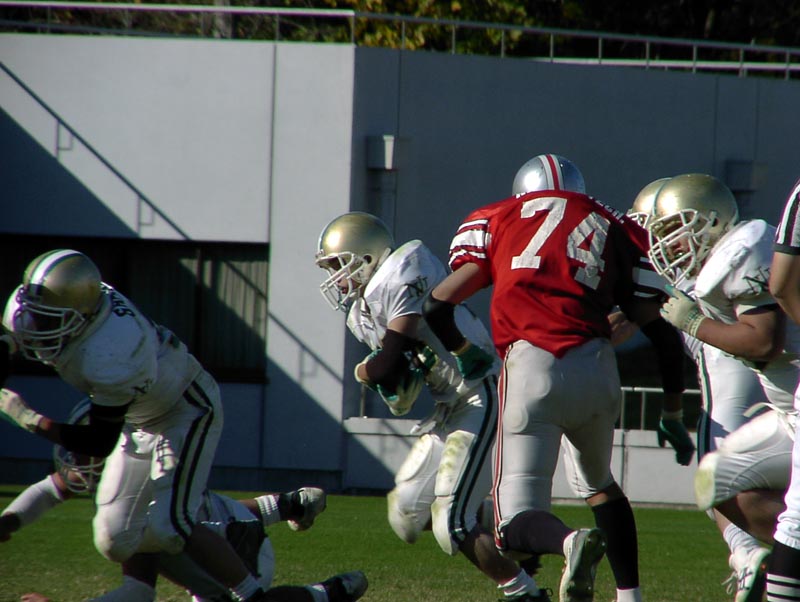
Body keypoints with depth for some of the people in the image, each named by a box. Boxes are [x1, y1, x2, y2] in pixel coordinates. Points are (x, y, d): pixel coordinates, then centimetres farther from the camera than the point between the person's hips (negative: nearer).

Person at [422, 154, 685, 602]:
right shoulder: (615, 229, 21)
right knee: (599, 484, 32)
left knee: (518, 524, 0)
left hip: (531, 368, -3)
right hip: (596, 367, 3)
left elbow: (437, 307, 10)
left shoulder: (497, 220, 17)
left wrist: (464, 351, 31)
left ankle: (571, 543, -32)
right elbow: (655, 324, 17)